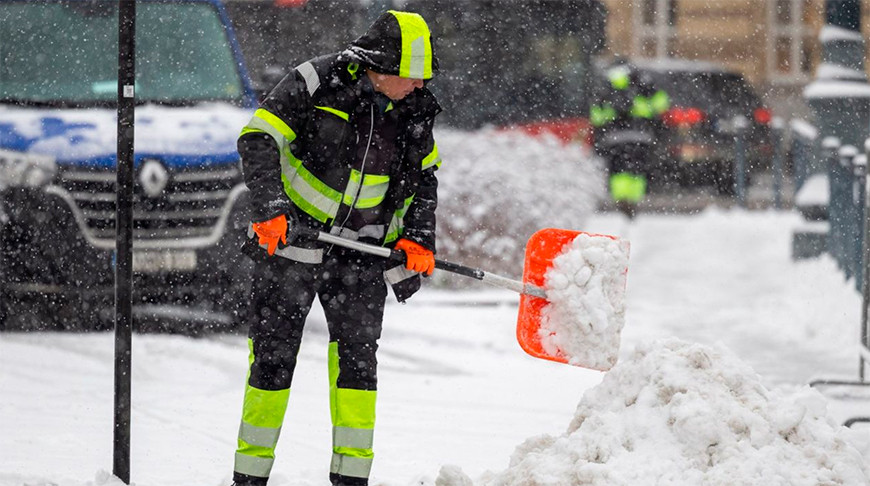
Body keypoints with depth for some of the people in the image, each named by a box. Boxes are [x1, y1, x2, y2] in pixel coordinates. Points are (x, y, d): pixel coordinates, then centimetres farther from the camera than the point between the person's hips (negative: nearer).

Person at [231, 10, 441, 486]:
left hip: (362, 250, 4)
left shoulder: (414, 108, 1)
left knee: (357, 356, -2)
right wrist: (269, 208, -28)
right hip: (291, 234, -4)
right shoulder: (315, 83, -16)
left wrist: (418, 238, 2)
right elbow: (258, 139, -16)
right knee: (274, 353, -1)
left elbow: (423, 175, 14)